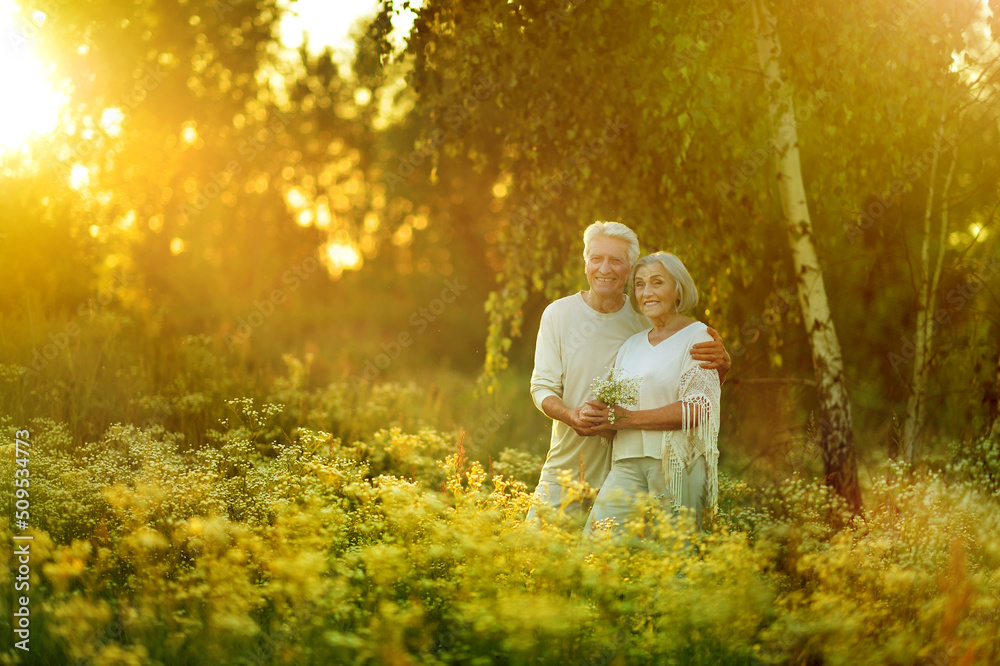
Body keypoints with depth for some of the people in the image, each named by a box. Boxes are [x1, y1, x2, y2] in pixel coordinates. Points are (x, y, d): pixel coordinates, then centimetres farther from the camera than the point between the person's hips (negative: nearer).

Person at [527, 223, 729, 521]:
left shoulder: (646, 319, -1)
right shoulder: (558, 314, -1)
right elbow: (542, 386, 0)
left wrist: (721, 363, -21)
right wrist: (570, 416, -22)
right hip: (567, 463, 0)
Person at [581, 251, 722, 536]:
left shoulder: (698, 337, 2)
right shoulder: (631, 345, 20)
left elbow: (699, 408, -11)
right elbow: (614, 405, 22)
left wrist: (628, 419, -12)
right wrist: (596, 415, -4)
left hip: (679, 462, -5)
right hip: (629, 462, 5)